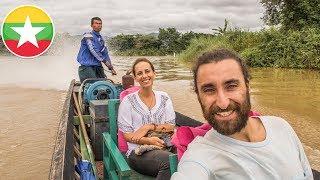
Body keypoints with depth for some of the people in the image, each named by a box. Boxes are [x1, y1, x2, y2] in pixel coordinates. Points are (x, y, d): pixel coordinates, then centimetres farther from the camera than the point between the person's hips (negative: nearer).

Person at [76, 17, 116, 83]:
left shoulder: (100, 38, 17)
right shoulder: (88, 36, -6)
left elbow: (105, 53, 17)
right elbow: (94, 51, -17)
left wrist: (111, 68, 10)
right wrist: (106, 61, -19)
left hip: (98, 67, 7)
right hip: (87, 67, -7)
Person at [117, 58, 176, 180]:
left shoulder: (164, 98, 12)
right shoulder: (128, 101, 2)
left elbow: (171, 126, 8)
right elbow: (126, 135, -1)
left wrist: (150, 126, -9)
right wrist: (148, 141, -18)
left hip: (164, 147, 3)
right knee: (169, 160, -34)